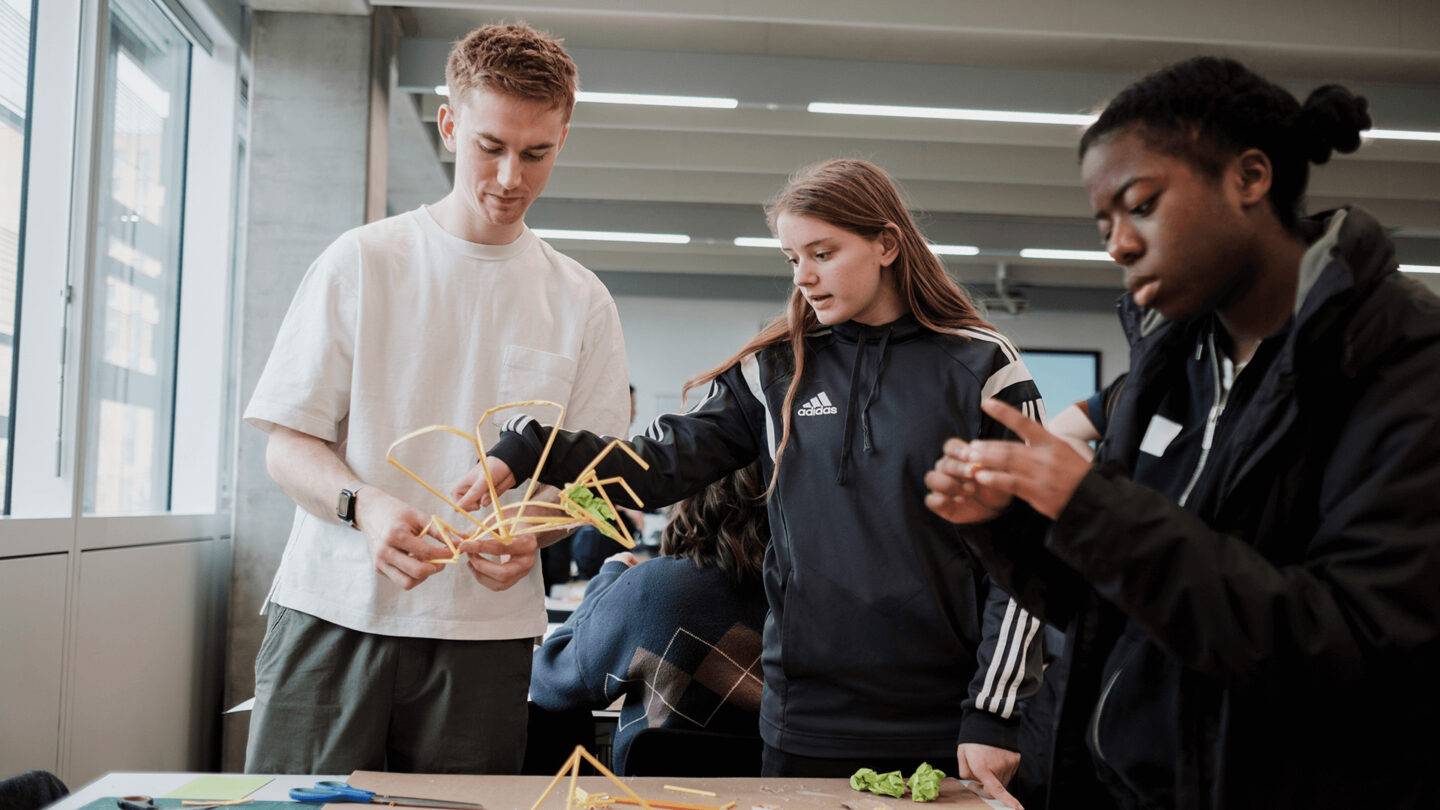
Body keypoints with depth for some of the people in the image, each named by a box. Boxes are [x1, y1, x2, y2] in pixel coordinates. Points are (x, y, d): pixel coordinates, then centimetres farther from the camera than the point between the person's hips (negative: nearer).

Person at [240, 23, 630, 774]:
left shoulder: (580, 302, 6)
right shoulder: (361, 261, 2)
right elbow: (286, 448, 0)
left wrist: (529, 533, -16)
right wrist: (365, 506, -20)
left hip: (486, 631, 1)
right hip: (333, 611, -1)